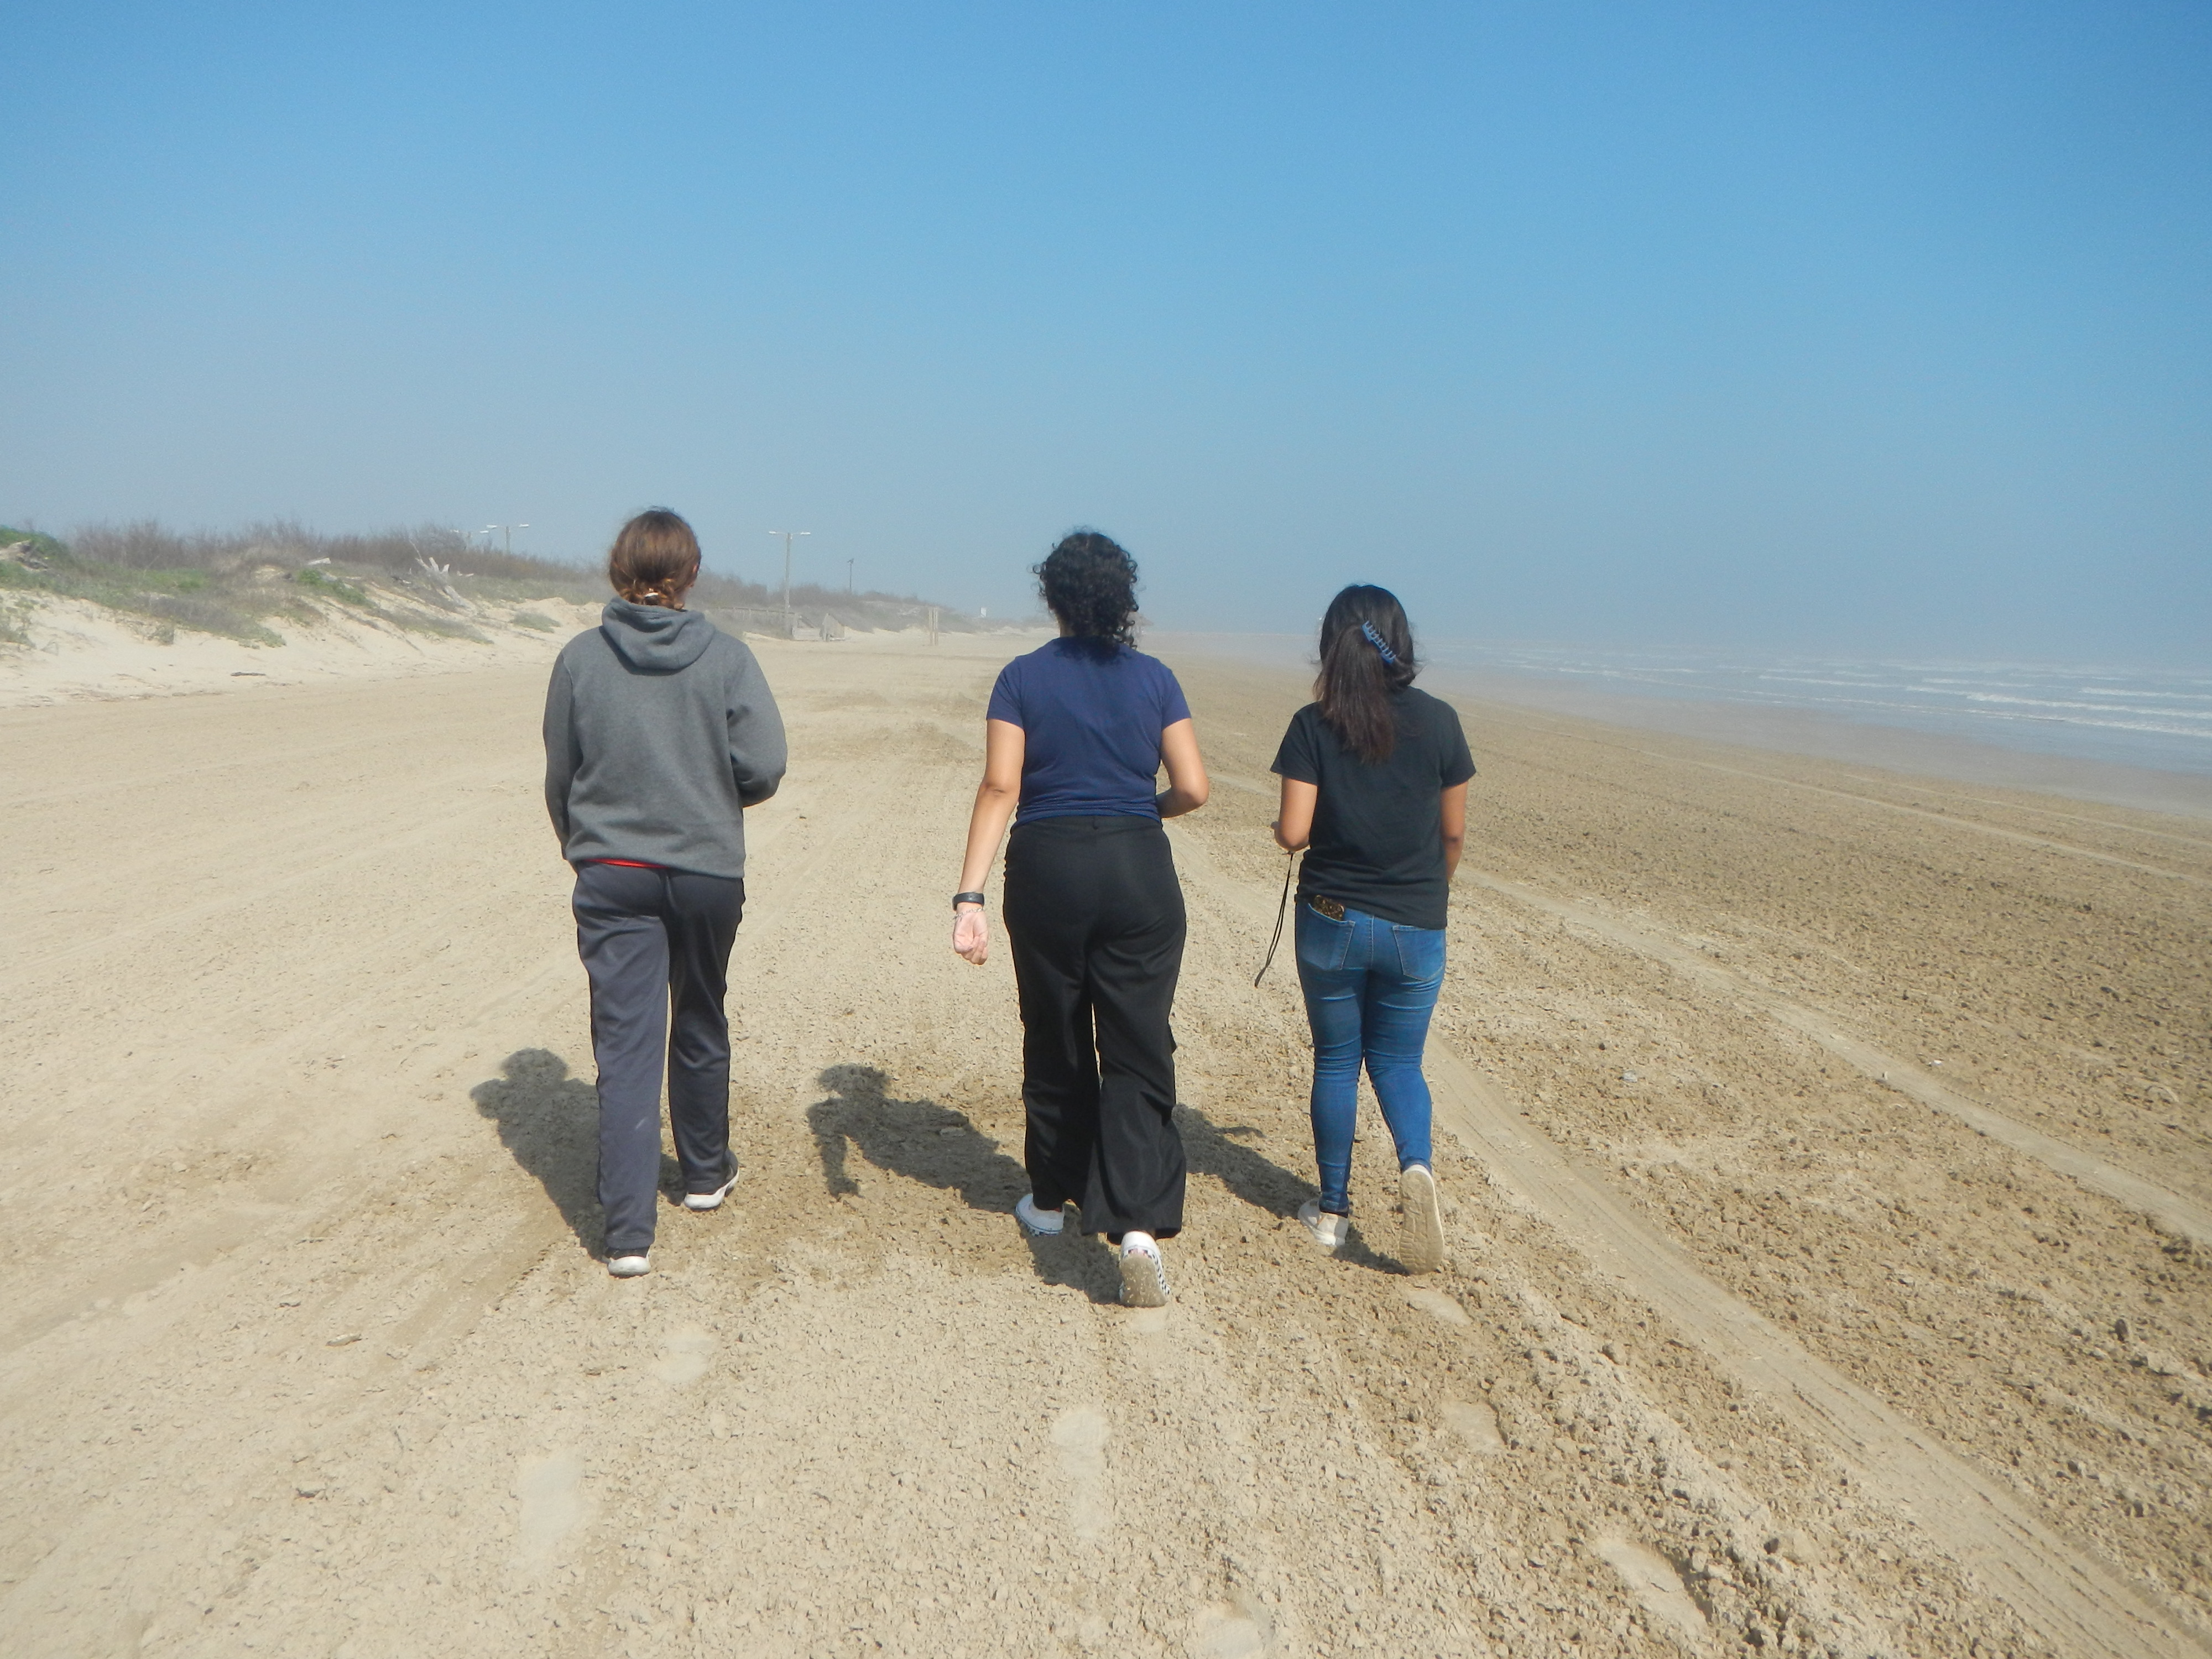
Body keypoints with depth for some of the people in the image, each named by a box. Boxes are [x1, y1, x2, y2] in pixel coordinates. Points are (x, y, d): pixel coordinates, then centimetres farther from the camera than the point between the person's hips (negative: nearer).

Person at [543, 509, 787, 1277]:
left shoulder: (581, 658, -3)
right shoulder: (726, 656, -6)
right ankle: (706, 1172, 37)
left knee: (625, 1046, 0)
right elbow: (764, 766, -11)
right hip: (707, 871, 0)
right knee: (700, 1027, 19)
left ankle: (629, 1232, -3)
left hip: (612, 875, 0)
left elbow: (559, 778, 5)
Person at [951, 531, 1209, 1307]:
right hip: (1138, 872, 0)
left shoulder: (1022, 677, 0)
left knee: (1055, 1044, 17)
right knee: (1136, 1052, 1)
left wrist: (969, 897, -12)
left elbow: (1000, 787, -10)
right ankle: (1138, 1221, -13)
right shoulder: (1154, 678, 3)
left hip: (1047, 871, 0)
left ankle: (1051, 1198, 32)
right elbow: (1193, 789, 0)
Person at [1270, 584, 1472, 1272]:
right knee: (1397, 1061, 15)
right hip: (1415, 928, 1)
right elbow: (1454, 832, 2)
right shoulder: (1438, 721, -5)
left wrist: (1278, 828, 11)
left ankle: (1333, 1208, 21)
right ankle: (1416, 1165, -12)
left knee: (1335, 1061, 14)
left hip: (1332, 920, -1)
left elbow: (1294, 833, -13)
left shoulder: (1313, 725, -9)